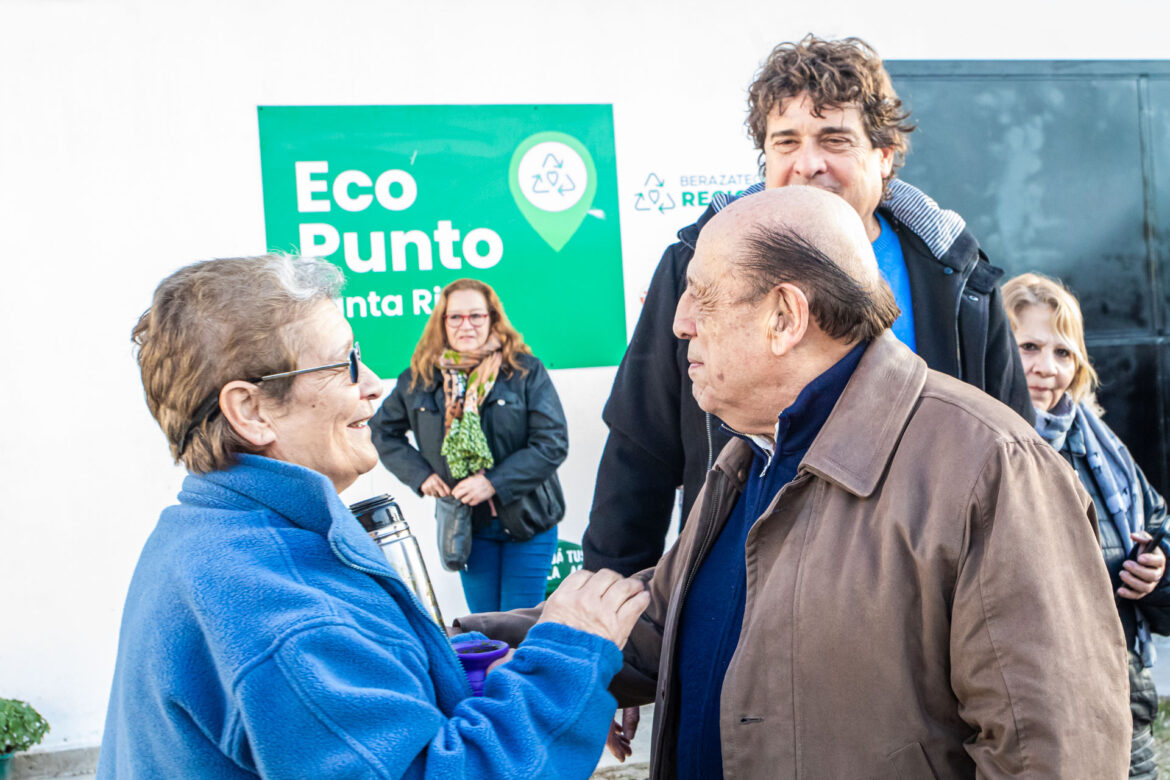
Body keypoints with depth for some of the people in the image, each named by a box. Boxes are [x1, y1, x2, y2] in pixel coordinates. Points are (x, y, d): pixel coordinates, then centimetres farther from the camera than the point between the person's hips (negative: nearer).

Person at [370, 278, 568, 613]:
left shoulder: (526, 372, -7)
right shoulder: (419, 377, 2)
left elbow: (553, 443, -11)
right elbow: (383, 431, 14)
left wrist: (494, 483, -18)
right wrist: (420, 475, -1)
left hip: (527, 521, -2)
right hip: (466, 524, 3)